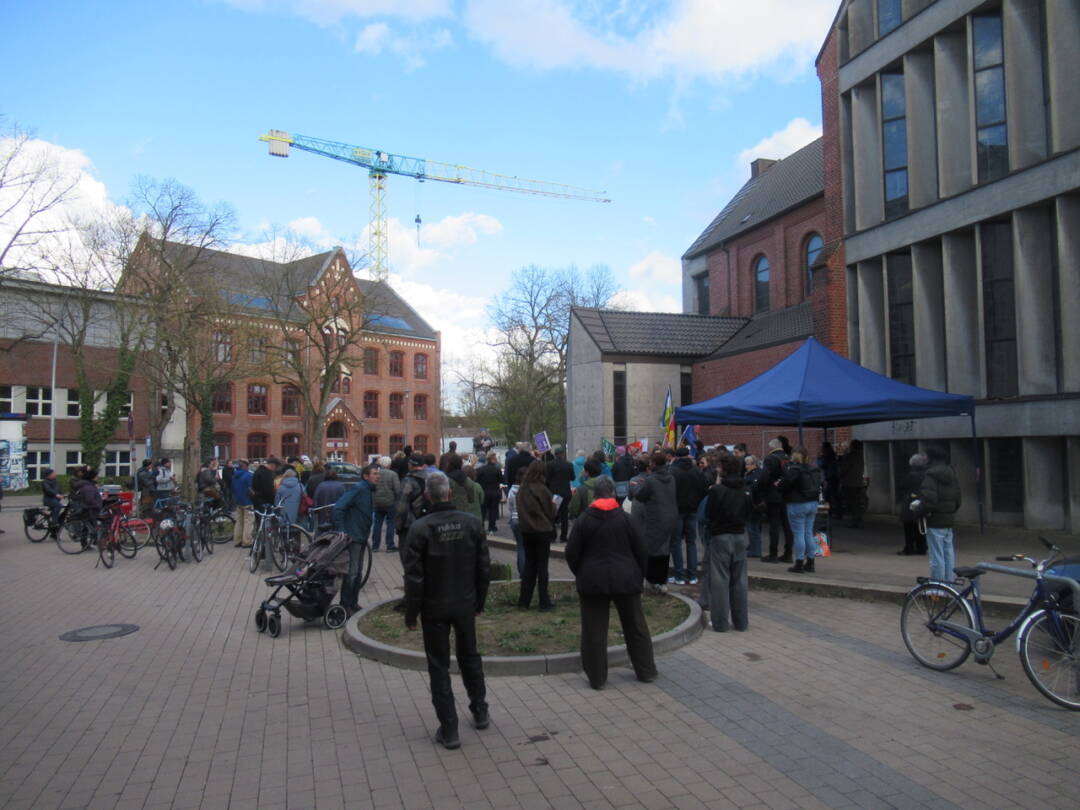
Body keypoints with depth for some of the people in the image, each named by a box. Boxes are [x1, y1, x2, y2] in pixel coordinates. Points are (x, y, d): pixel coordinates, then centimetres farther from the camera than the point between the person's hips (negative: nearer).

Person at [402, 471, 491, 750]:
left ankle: (449, 730, 14)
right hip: (465, 605, 3)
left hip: (434, 608, -3)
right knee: (470, 658, 23)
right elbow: (484, 567, 0)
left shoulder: (420, 528, -16)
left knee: (439, 667, 9)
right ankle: (480, 712, 36)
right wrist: (479, 602, 12)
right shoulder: (473, 523, -7)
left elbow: (414, 577, -14)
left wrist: (411, 614, -4)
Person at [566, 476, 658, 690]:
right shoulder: (626, 519, -4)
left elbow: (571, 553, -2)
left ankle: (597, 678, 12)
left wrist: (580, 575, 13)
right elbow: (641, 551, 0)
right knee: (635, 626, 15)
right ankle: (646, 671, 25)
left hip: (592, 582, -1)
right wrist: (639, 576, 13)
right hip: (625, 580, 1)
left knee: (594, 631, 7)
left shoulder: (582, 521, -5)